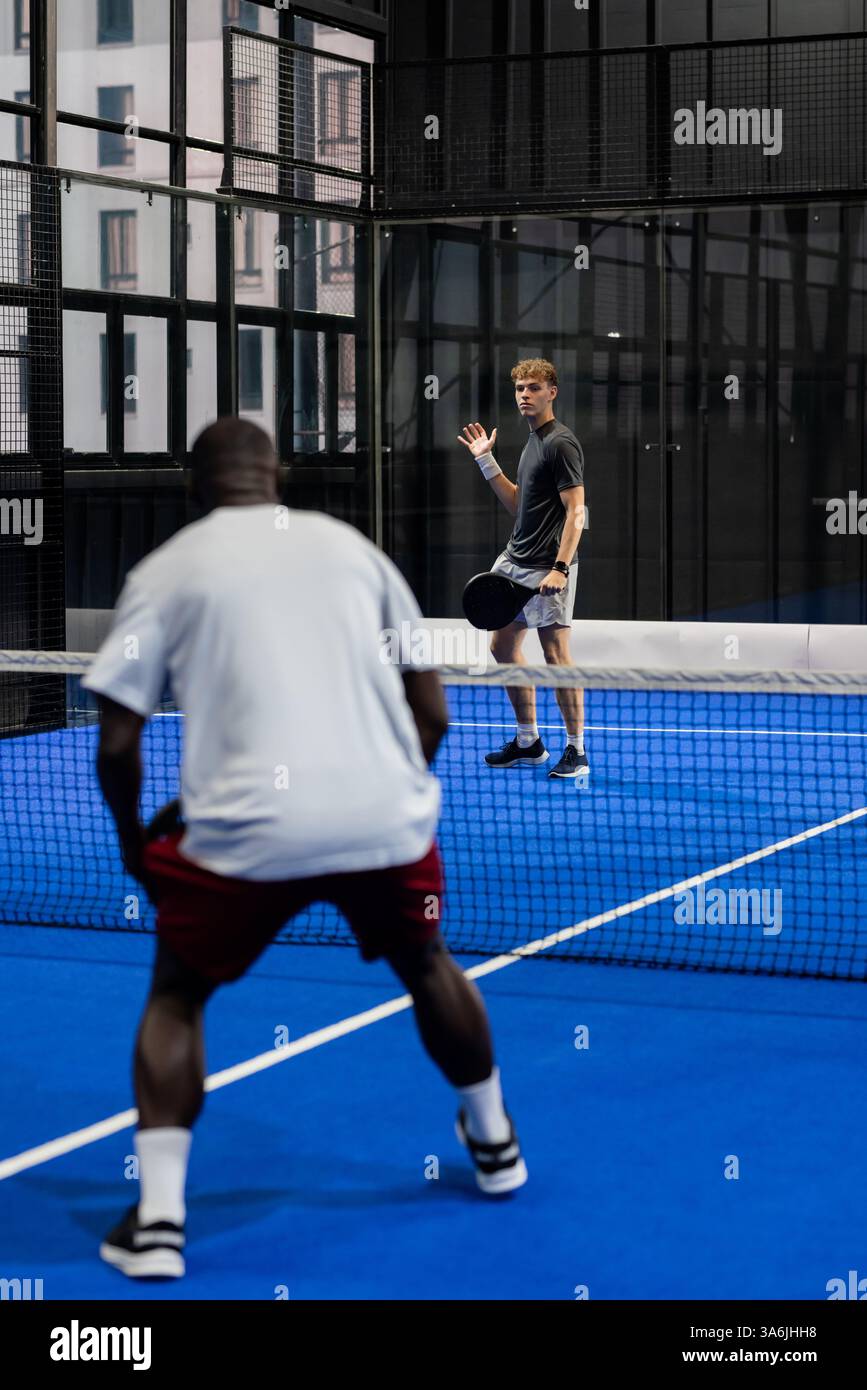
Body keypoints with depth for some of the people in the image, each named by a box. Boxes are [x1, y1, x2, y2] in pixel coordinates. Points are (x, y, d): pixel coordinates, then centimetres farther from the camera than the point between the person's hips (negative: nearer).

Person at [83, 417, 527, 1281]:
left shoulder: (164, 572, 7)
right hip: (388, 819, 3)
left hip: (247, 830, -3)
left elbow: (116, 743, 3)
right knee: (424, 964, 31)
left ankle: (157, 1217, 7)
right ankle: (494, 1145, 47)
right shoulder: (350, 547, 15)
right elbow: (432, 713, 15)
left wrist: (133, 843, 20)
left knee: (176, 995, 19)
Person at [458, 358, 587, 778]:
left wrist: (560, 567, -26)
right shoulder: (533, 441, 17)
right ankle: (528, 742, 22)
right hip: (515, 561, 10)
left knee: (556, 654, -9)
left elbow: (576, 511, -18)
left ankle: (576, 751, -2)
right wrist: (486, 460, 19)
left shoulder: (561, 443, -12)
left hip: (546, 568, -10)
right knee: (503, 645, 13)